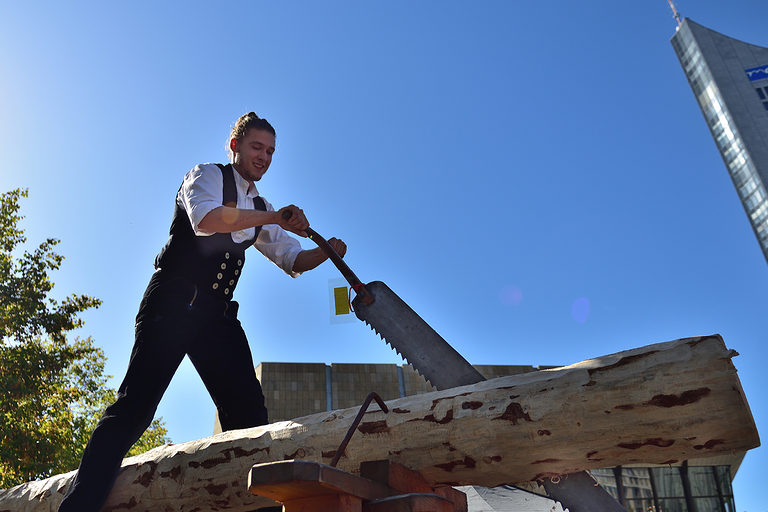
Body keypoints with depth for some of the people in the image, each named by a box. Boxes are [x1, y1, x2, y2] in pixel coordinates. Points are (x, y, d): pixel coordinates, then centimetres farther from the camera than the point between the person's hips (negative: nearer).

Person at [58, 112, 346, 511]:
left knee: (248, 410, -6)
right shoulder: (207, 176, 3)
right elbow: (206, 219, -19)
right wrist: (274, 217, -22)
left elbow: (292, 259, 22)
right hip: (174, 300, -6)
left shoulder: (261, 209, 23)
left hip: (217, 313, 6)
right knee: (137, 401, -13)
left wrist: (325, 252, 1)